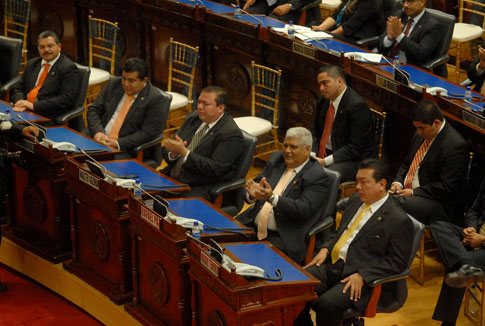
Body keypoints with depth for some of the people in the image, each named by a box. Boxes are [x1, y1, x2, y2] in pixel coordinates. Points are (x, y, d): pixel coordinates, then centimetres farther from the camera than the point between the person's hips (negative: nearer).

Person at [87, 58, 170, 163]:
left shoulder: (156, 99, -9)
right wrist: (97, 132, -9)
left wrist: (118, 144, -18)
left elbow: (148, 133, -13)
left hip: (129, 151, -5)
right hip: (99, 141, 5)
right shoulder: (114, 84, 9)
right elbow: (94, 110, 11)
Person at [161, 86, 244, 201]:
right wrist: (173, 153, -13)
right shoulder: (193, 118, 11)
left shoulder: (231, 134, -11)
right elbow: (166, 152, 12)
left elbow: (215, 169, -20)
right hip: (171, 178, 7)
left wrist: (184, 151, -22)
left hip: (200, 189, -7)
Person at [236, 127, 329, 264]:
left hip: (282, 238, -6)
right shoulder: (276, 159, 11)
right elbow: (257, 182, 8)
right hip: (252, 227, 6)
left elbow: (303, 209, -19)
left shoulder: (317, 176, -9)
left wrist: (272, 198, -33)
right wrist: (252, 193, -18)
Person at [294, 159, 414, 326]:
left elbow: (397, 261, -11)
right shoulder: (356, 200, 15)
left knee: (327, 303, -30)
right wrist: (325, 249, 7)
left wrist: (362, 276, -19)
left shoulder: (399, 221, -9)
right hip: (331, 265, 7)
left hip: (363, 279, -7)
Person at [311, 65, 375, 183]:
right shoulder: (324, 101, 7)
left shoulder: (357, 106, -19)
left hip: (354, 160, -8)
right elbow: (315, 132, 16)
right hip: (323, 155, 8)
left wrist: (325, 161, -22)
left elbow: (355, 147, -20)